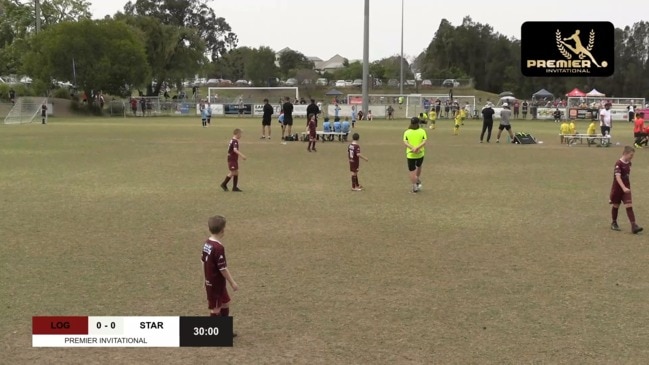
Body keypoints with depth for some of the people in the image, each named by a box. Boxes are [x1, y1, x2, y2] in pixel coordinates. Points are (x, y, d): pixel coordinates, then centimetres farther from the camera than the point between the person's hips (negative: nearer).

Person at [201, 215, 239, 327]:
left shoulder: (207, 243, 2)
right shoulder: (218, 247, -25)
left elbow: (204, 261, 11)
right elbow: (223, 268, -22)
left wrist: (206, 278, 22)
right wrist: (232, 283, -12)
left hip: (209, 282, 9)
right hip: (216, 283, -9)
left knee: (225, 303, 22)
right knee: (215, 309, 2)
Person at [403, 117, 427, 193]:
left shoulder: (407, 132, -1)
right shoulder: (422, 131, -1)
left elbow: (405, 142, -15)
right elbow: (424, 141, -15)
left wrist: (412, 148, -24)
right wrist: (418, 147, -25)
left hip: (410, 154, -1)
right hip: (420, 153, 1)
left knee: (412, 170, 6)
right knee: (419, 166, 29)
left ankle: (414, 187, 3)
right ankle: (418, 181, 24)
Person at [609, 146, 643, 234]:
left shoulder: (629, 163, 4)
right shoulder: (618, 163, -18)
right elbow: (617, 177, -27)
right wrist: (624, 188, -37)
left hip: (626, 188, 5)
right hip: (617, 188, -5)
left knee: (629, 206, -7)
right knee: (616, 205, 11)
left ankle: (633, 226, -14)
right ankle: (614, 223, 29)